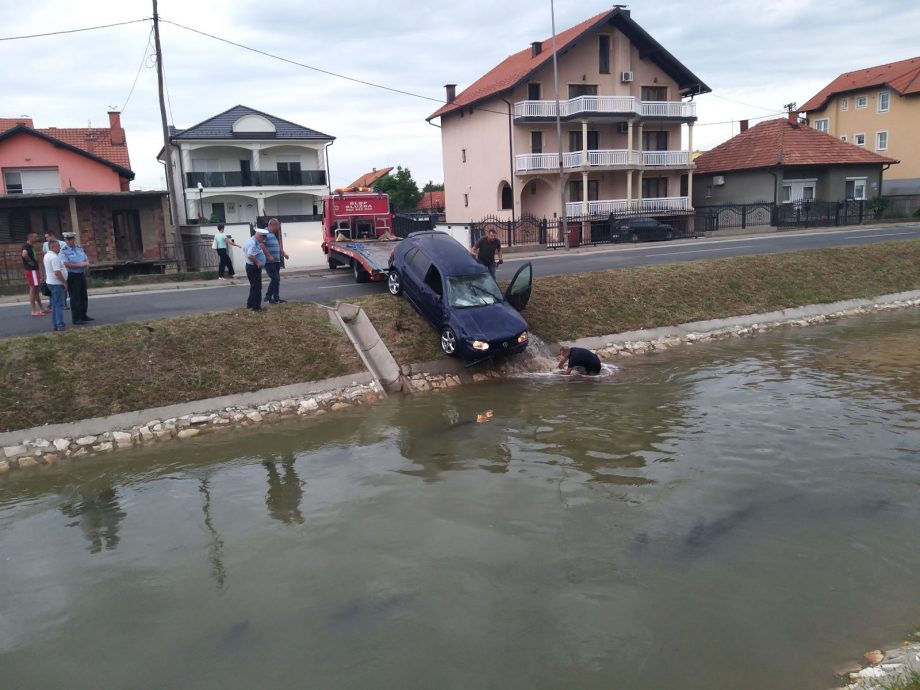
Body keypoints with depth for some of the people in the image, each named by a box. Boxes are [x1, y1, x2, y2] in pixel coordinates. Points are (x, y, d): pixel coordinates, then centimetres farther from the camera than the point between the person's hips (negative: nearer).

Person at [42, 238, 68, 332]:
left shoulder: (47, 256, 13)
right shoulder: (54, 257, -19)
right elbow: (57, 272, -23)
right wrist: (64, 282, -16)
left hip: (50, 282, 10)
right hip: (57, 283, -10)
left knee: (55, 305, 13)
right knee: (59, 305, -8)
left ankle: (55, 325, 17)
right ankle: (60, 325, -9)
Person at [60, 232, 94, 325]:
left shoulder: (79, 248, 10)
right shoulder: (63, 250, -10)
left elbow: (86, 259, 15)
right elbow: (66, 264, -20)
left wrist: (87, 264, -8)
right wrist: (79, 265, -19)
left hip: (82, 274, 7)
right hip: (72, 276, -7)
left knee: (84, 296, 14)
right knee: (75, 298, -3)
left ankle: (83, 316, 26)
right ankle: (76, 319, 2)